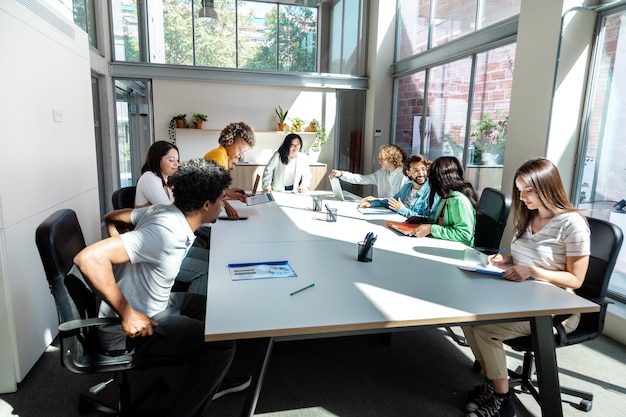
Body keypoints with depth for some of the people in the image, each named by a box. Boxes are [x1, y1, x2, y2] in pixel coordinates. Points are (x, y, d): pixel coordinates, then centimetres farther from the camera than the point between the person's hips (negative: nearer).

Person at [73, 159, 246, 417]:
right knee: (222, 345, -15)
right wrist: (127, 314, -31)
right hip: (128, 329, -9)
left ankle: (210, 381, 32)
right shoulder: (165, 232, -31)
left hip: (151, 304, 9)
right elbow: (88, 259, -38)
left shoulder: (165, 212, -4)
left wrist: (126, 260, 8)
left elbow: (112, 218, 11)